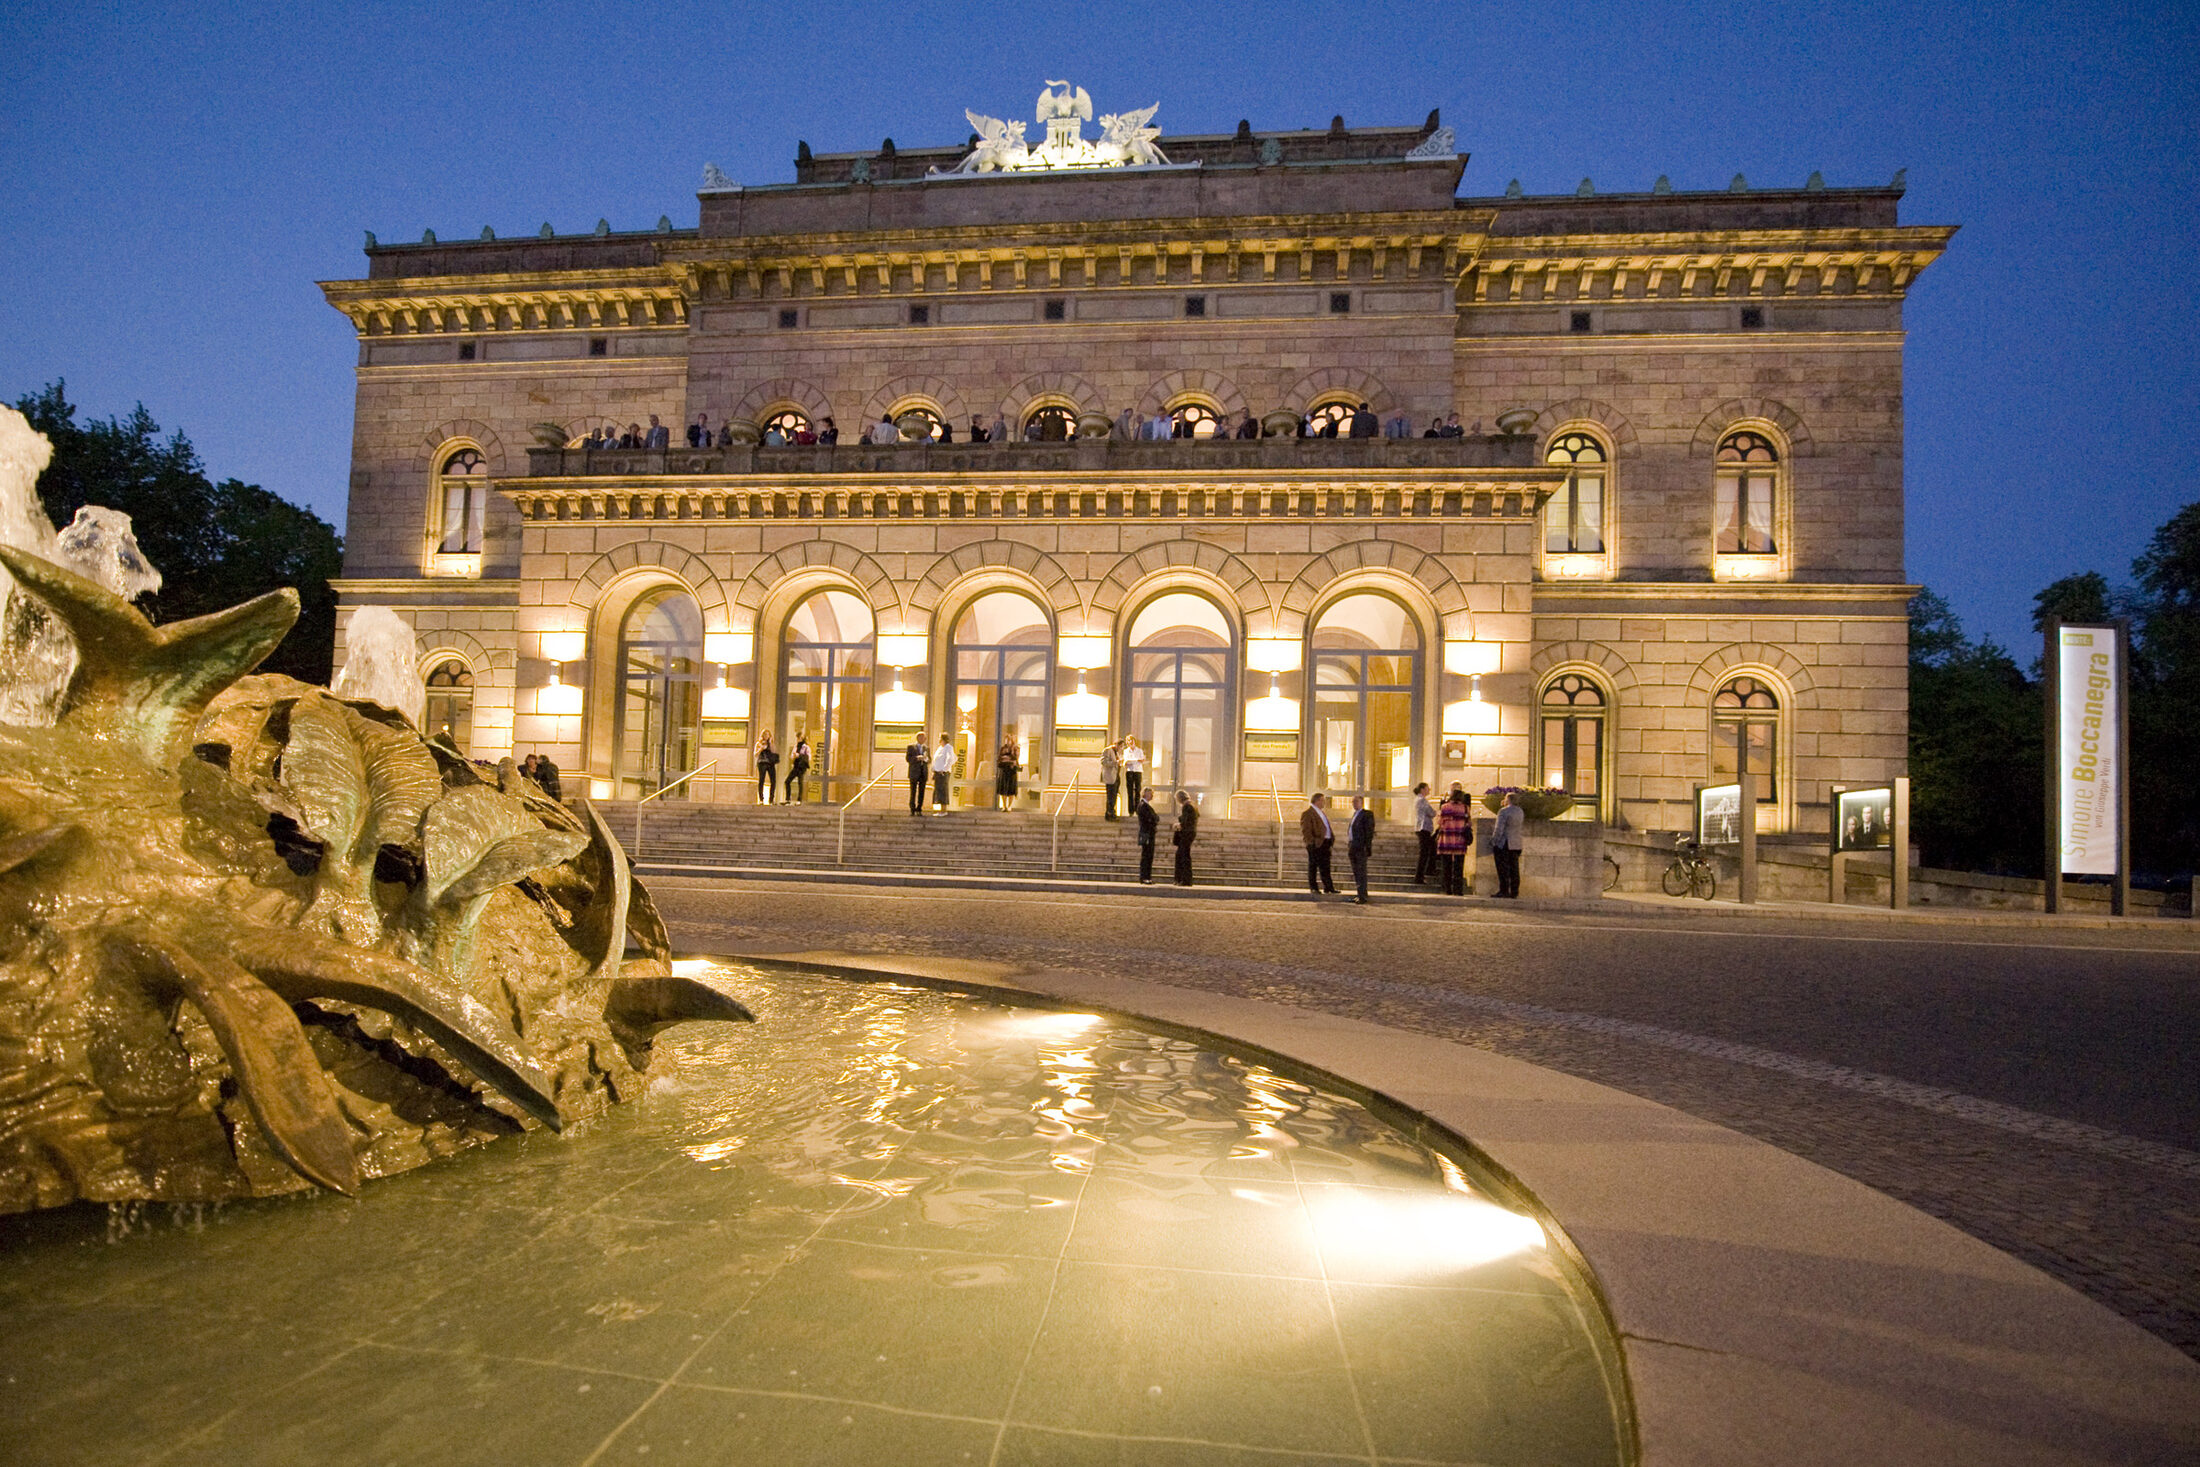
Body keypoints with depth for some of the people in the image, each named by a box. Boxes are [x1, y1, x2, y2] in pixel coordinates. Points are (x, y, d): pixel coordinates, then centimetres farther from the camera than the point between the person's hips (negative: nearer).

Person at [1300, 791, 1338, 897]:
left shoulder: (1323, 812, 20)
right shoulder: (1307, 813, -9)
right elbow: (1305, 830, -14)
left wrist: (1332, 840, 15)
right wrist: (1312, 842, -21)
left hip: (1326, 843, 9)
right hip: (1316, 844, -9)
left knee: (1325, 867, 10)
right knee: (1313, 866, -2)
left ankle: (1328, 888, 13)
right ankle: (1313, 888, 3)